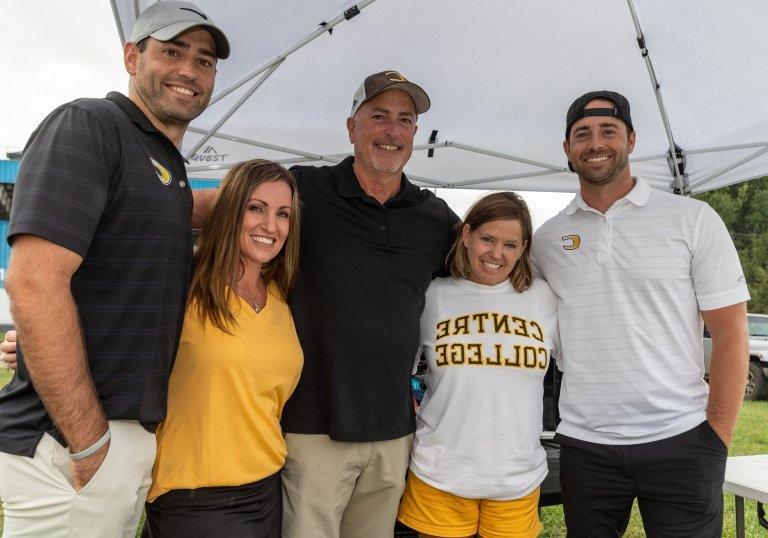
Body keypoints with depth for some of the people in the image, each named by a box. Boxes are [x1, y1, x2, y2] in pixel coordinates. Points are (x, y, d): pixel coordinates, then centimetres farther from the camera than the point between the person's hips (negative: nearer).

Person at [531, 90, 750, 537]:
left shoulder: (693, 219, -2)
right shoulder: (546, 239, 5)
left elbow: (730, 334, -2)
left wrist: (717, 439, -5)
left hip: (680, 443, -2)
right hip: (584, 445, 2)